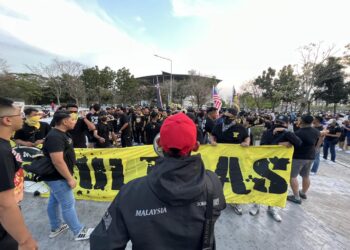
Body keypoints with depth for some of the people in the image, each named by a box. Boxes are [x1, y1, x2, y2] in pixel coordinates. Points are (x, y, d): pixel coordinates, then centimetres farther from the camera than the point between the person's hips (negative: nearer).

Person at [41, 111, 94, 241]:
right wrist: (70, 178, -25)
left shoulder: (61, 133, 4)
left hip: (56, 176, 10)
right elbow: (58, 162, -30)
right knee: (68, 204, 2)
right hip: (57, 177, -10)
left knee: (54, 201, 23)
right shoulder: (55, 137, -27)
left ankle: (56, 228, 41)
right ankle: (79, 232, 18)